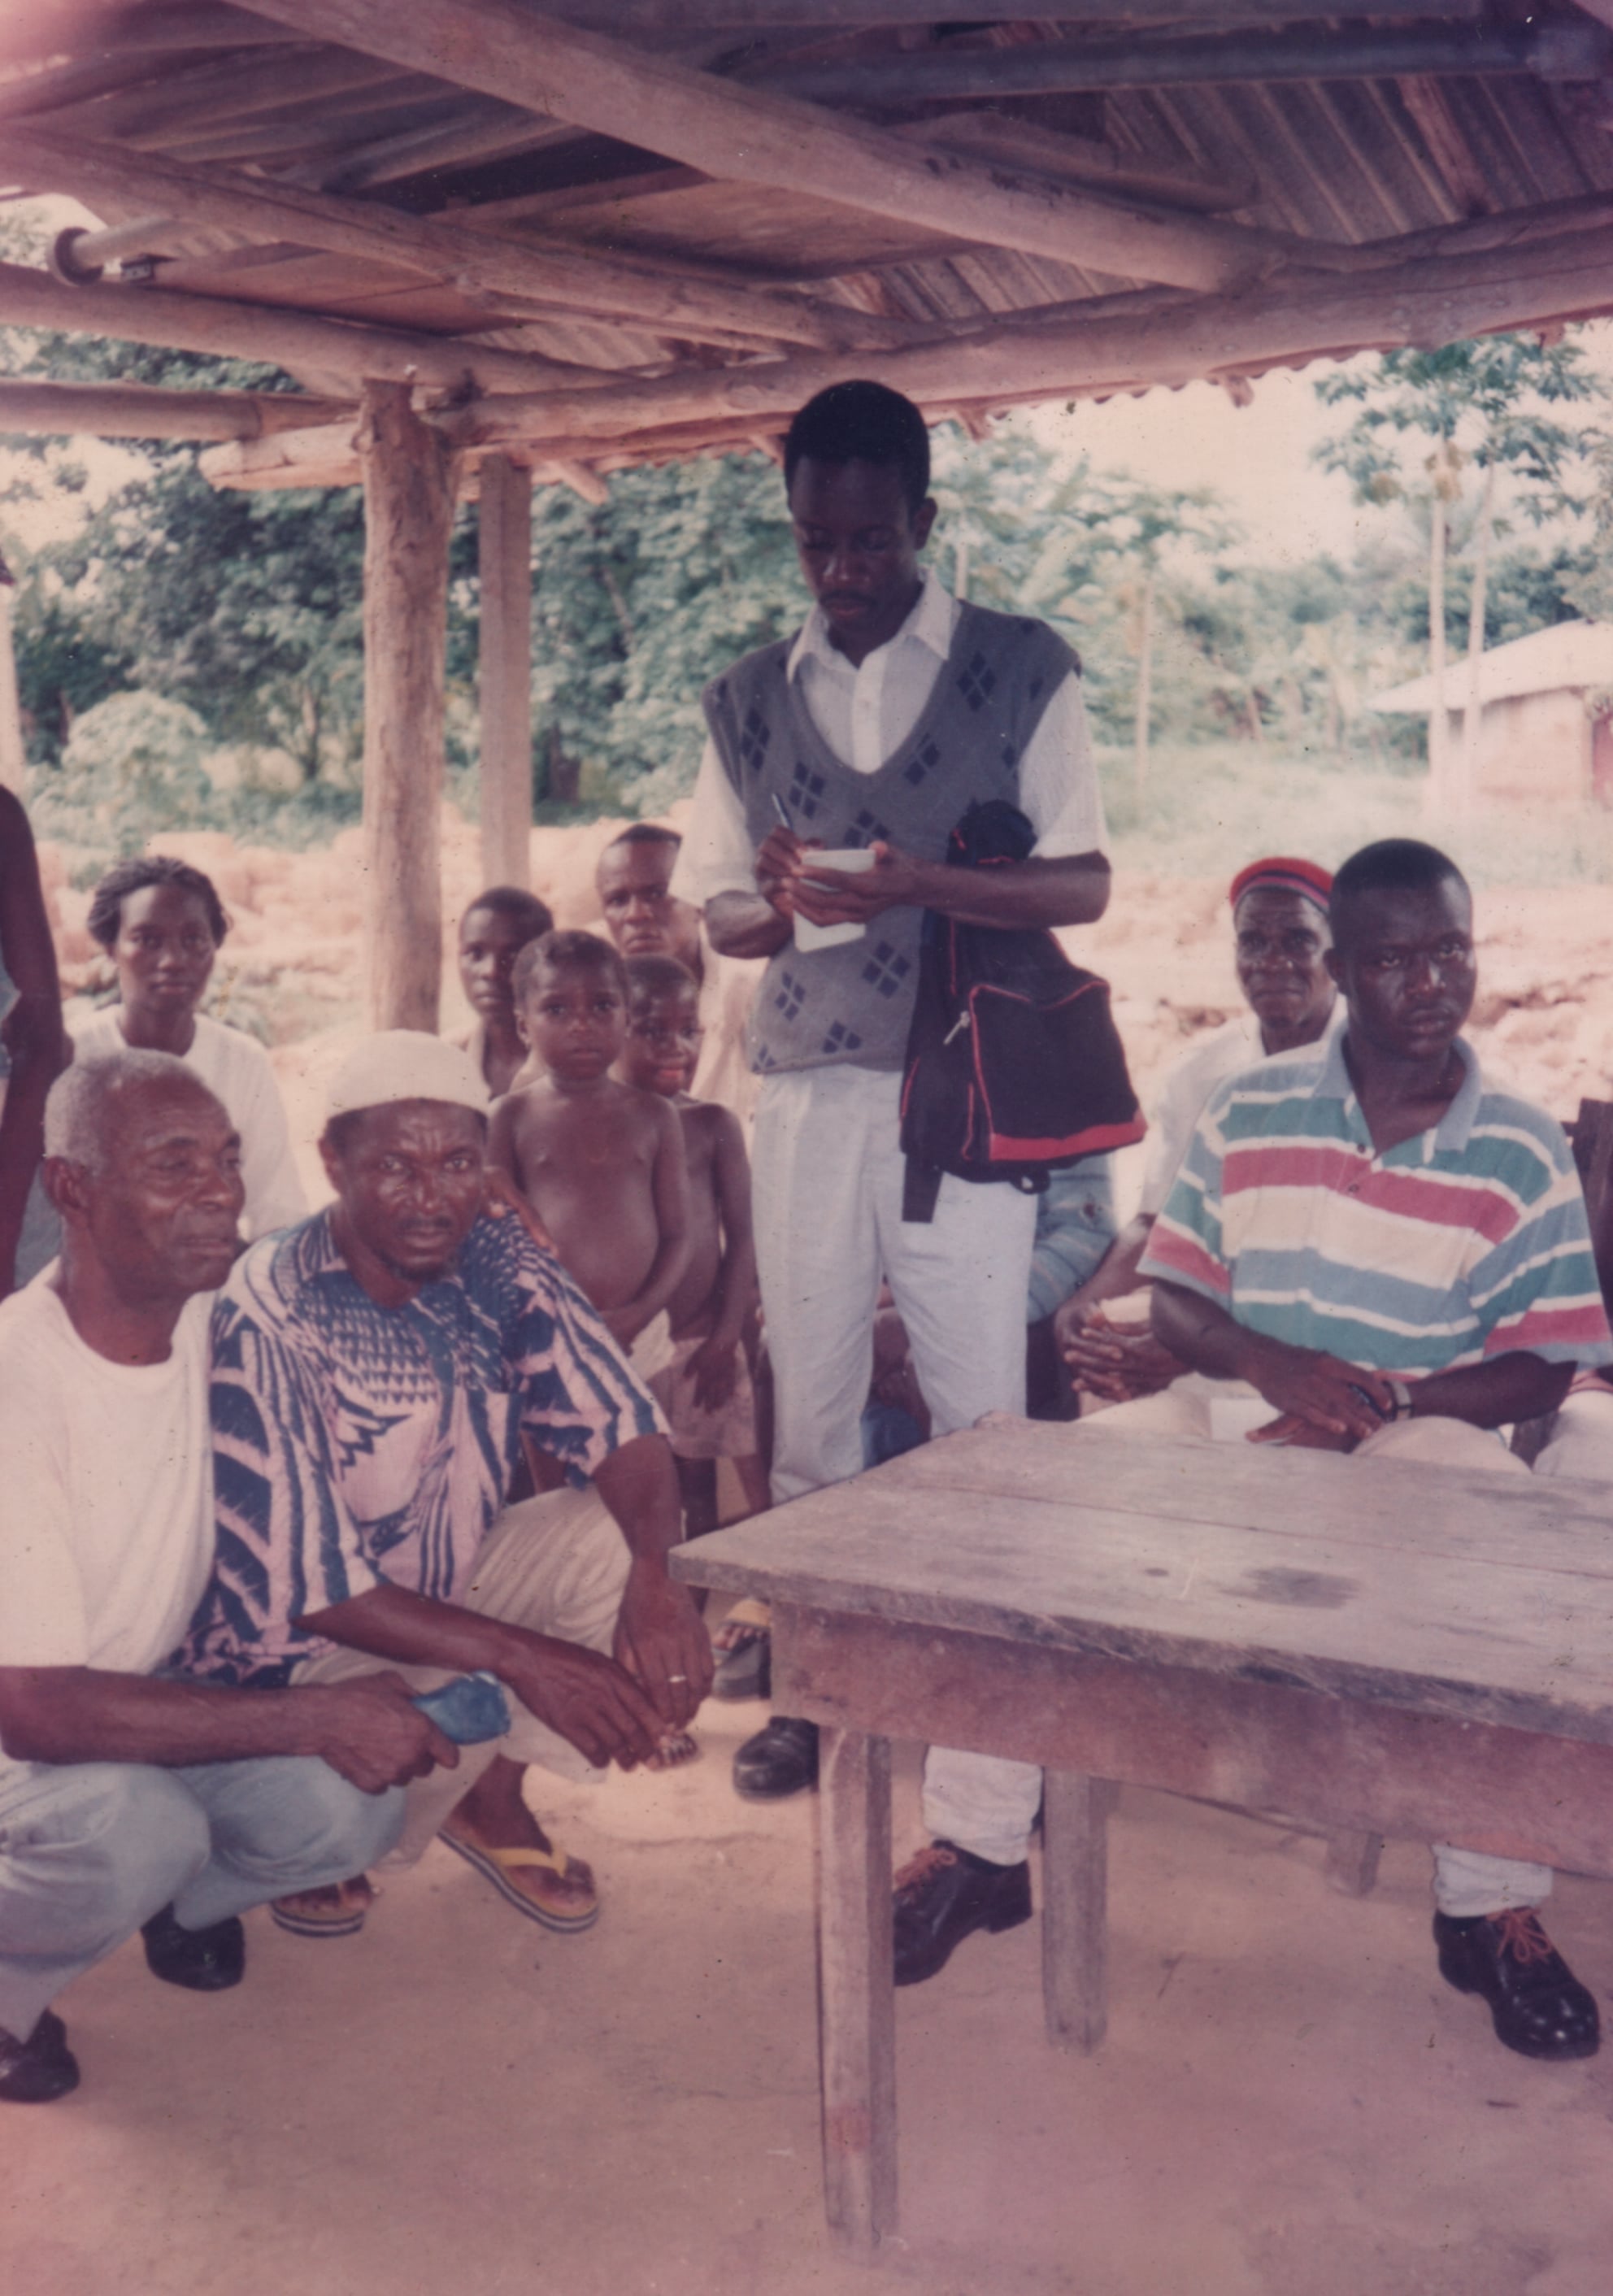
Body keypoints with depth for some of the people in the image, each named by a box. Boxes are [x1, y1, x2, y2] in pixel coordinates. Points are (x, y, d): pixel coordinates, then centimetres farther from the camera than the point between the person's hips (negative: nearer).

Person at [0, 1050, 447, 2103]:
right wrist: (318, 1718, -32)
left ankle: (175, 1899, 15)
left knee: (349, 1808, -17)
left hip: (146, 1689, 6)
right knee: (139, 1829, -34)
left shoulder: (228, 1323, -9)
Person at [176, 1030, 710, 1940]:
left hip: (448, 1582, 6)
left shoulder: (502, 1261, -10)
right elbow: (307, 1585, -28)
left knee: (625, 1533, -16)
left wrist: (654, 1573, -31)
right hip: (301, 1656, -6)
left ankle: (492, 1799, 7)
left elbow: (625, 1432, -10)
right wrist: (522, 1655, -34)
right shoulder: (268, 1319, -27)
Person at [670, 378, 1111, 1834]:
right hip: (808, 1091, 4)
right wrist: (783, 902, -11)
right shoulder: (750, 701, 11)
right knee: (810, 1403, 9)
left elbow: (1084, 885, -3)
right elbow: (717, 911, 13)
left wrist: (923, 883, -19)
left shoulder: (1024, 670, 1)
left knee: (978, 1412, -4)